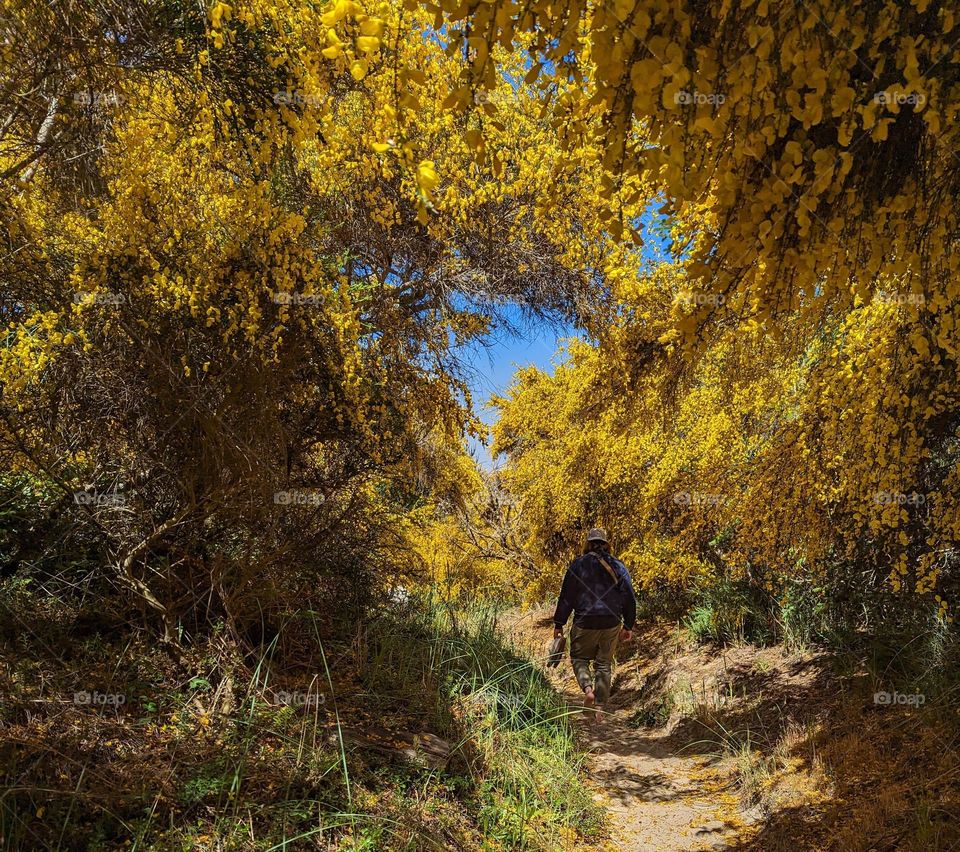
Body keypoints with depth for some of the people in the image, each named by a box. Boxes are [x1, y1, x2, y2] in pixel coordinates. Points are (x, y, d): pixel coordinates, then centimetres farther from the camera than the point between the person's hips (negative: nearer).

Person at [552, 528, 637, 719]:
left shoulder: (578, 564, -4)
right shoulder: (618, 566, 3)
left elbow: (566, 596, -4)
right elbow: (629, 598, 3)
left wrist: (558, 624, 4)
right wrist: (628, 626, 11)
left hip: (585, 623, -2)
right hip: (611, 624, 2)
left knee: (579, 659, 15)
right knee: (604, 664, 13)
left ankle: (588, 688, -11)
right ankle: (599, 708, 12)